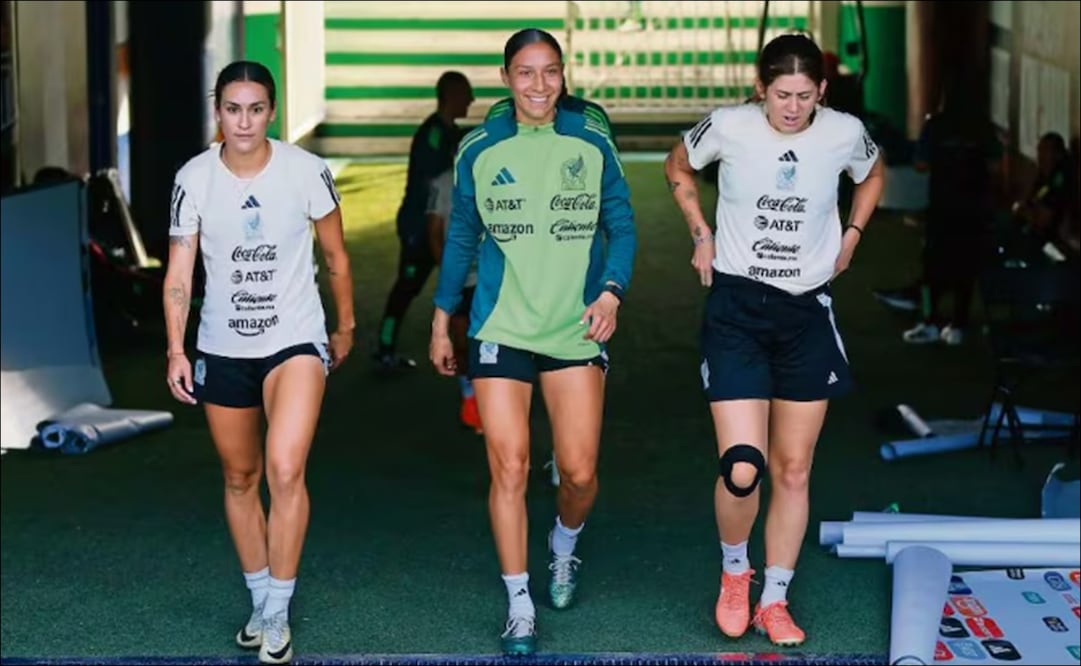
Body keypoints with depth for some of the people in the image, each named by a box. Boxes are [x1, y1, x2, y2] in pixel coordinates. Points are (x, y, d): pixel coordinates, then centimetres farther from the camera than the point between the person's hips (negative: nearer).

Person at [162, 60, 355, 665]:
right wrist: (176, 350, -12)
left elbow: (336, 255, 4)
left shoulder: (307, 171, -10)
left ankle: (278, 615, -8)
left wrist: (346, 327, 13)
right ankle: (260, 603, 31)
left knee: (285, 469, -20)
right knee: (240, 477, 13)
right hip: (223, 348, 3)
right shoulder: (194, 179, -6)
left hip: (295, 341, -3)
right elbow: (179, 273, -3)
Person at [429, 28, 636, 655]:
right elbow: (461, 239, 10)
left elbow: (622, 226, 5)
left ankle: (565, 546, 35)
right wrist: (442, 322, 12)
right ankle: (520, 610, 8)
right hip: (501, 329, 0)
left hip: (577, 329, 0)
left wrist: (612, 292, -11)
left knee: (580, 472, 0)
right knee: (509, 468, -4)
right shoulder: (479, 150, 1)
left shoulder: (592, 143, -1)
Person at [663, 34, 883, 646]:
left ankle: (775, 600, 22)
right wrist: (702, 236, 5)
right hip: (736, 307, -2)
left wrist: (851, 236, 10)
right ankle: (735, 571, 17)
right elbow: (679, 168, 11)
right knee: (742, 469, -13)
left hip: (808, 310, 2)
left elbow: (874, 176, 19)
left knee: (793, 470, 7)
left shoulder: (844, 133, -6)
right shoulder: (728, 127, -10)